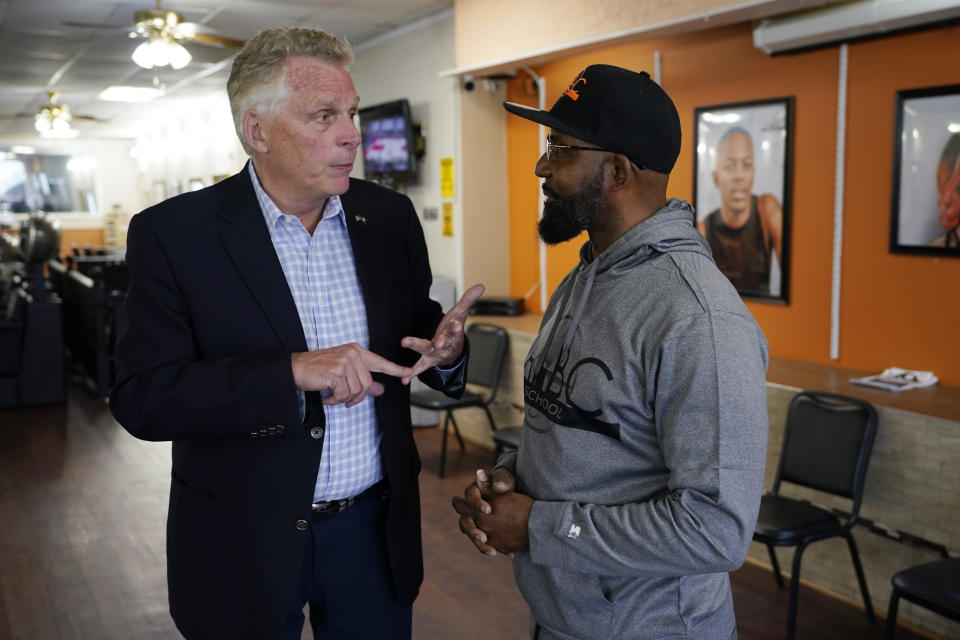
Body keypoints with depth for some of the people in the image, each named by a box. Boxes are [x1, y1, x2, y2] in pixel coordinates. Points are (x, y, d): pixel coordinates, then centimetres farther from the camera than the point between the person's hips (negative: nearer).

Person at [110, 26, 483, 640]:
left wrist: (445, 349, -15)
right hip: (245, 542, -3)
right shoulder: (173, 233, -12)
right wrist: (292, 372, -29)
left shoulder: (389, 215, -1)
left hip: (375, 525, 3)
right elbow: (141, 399, -17)